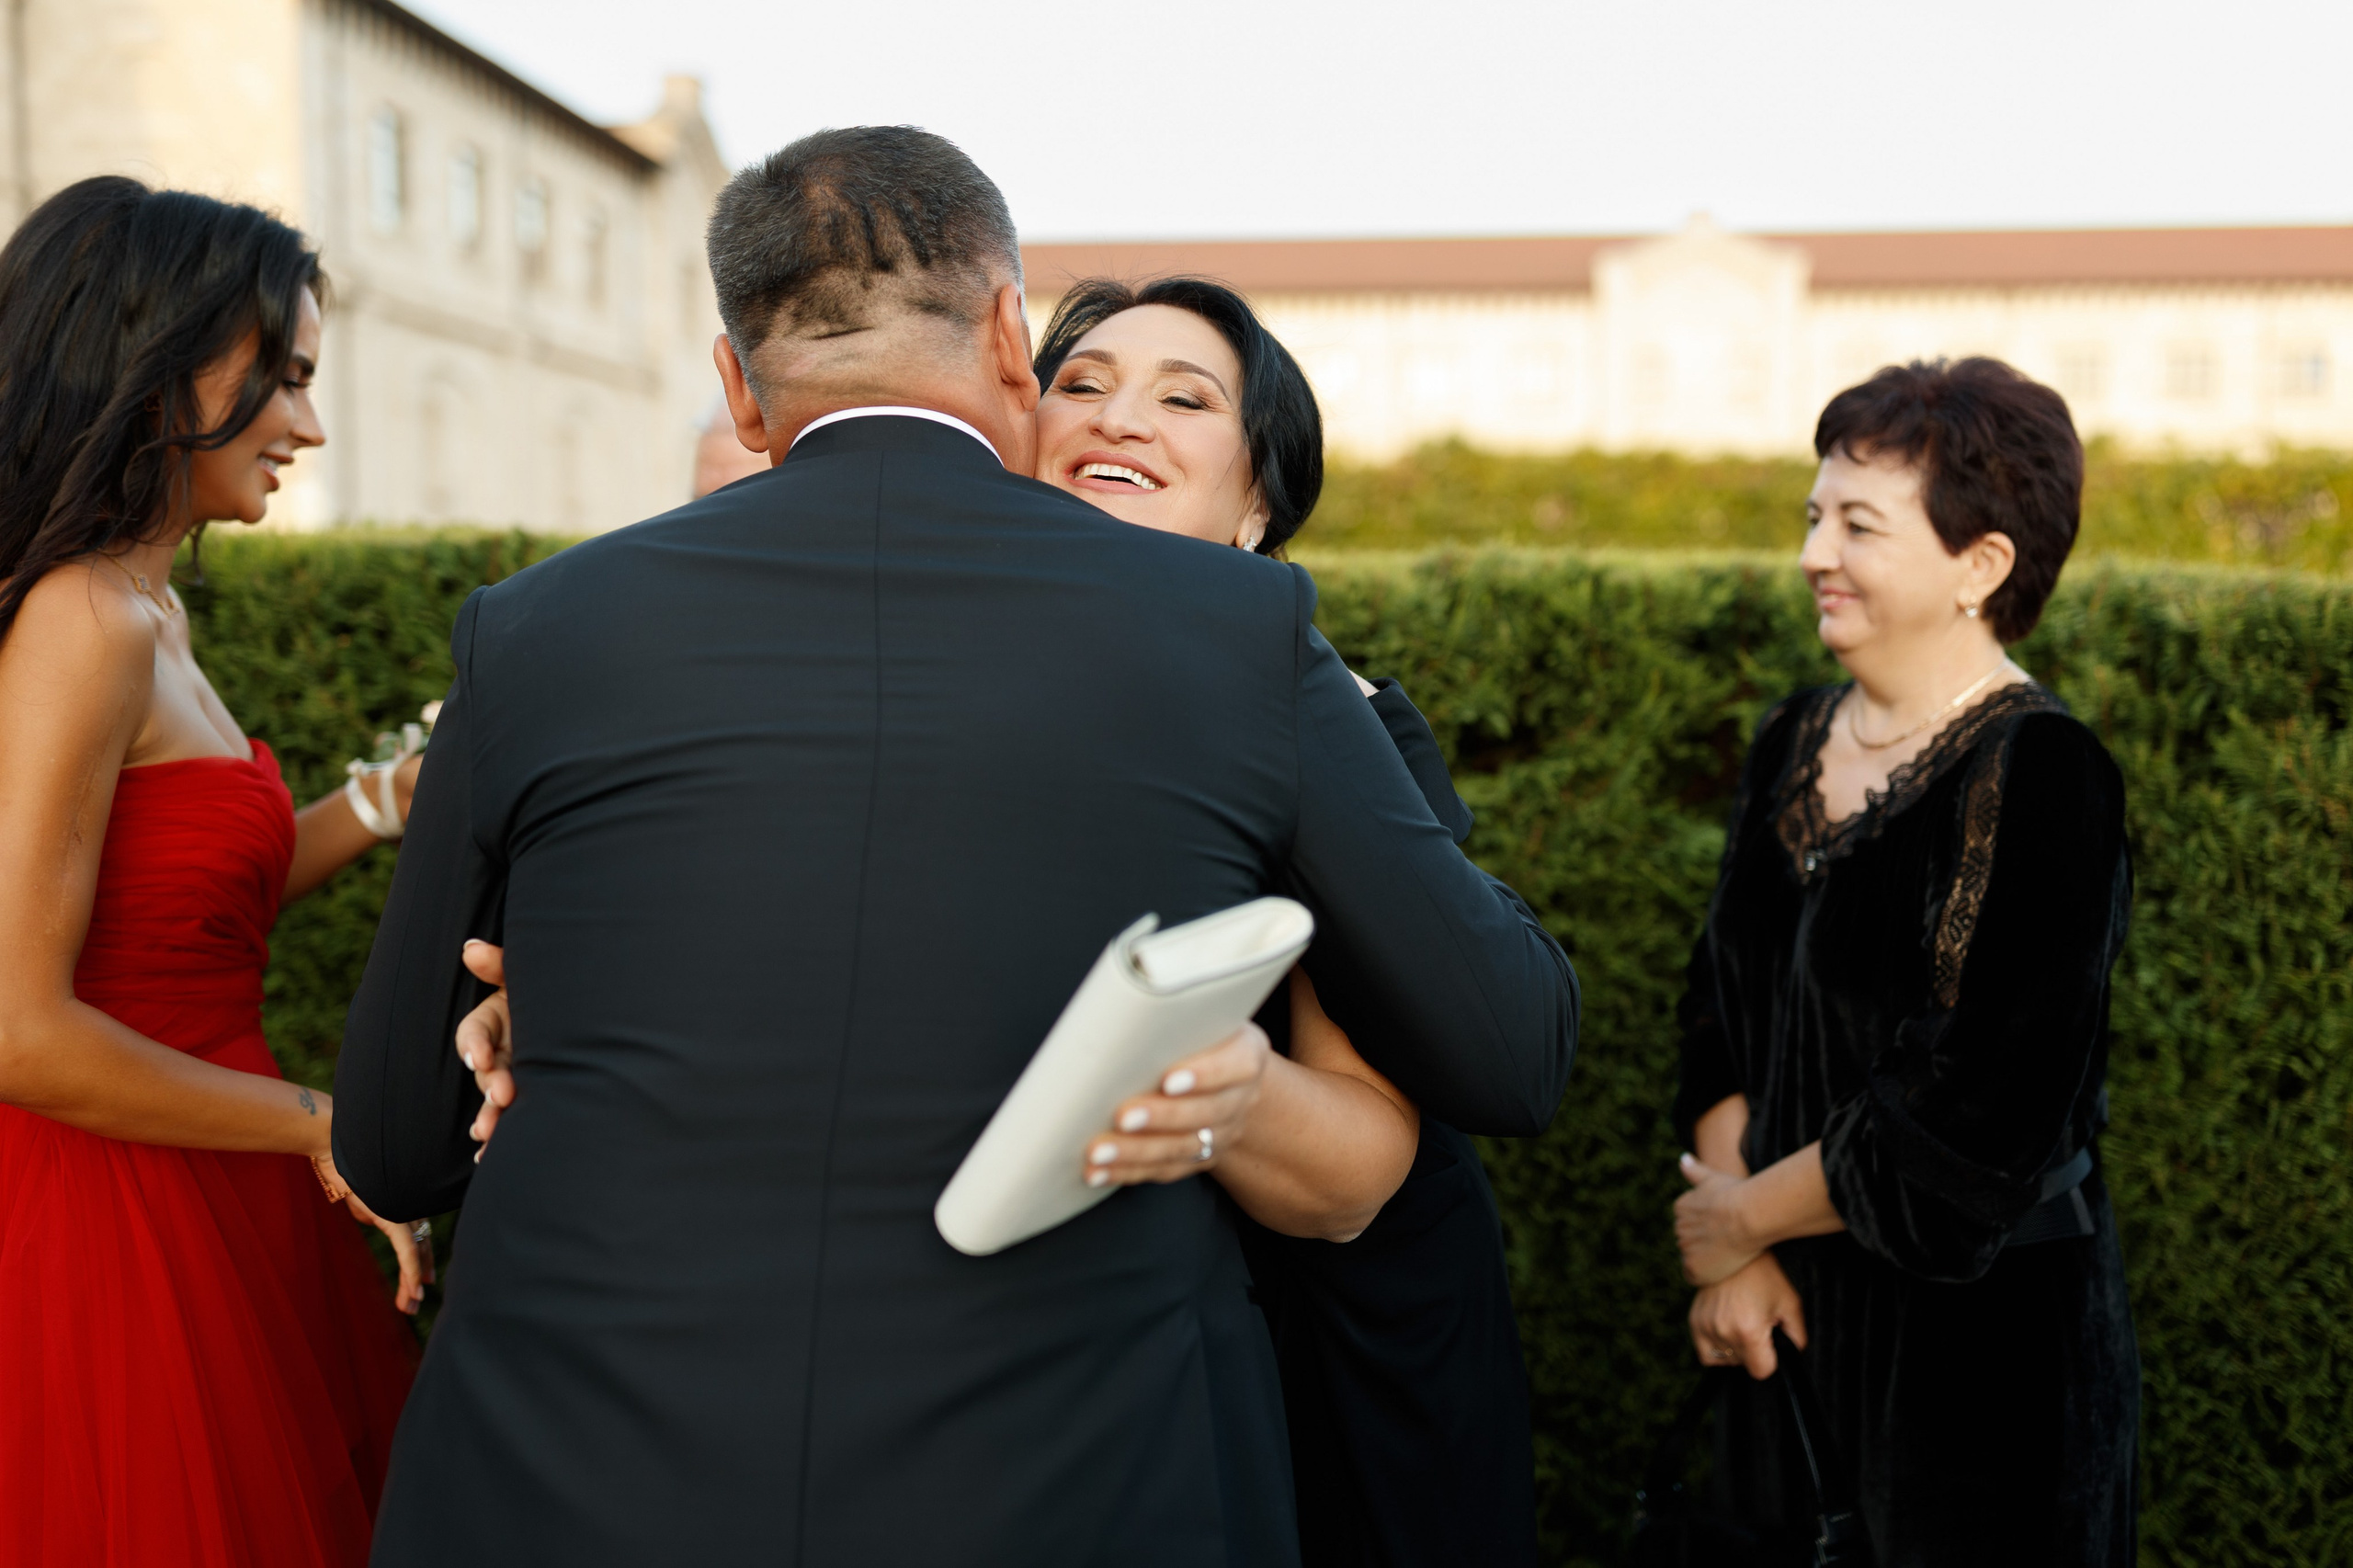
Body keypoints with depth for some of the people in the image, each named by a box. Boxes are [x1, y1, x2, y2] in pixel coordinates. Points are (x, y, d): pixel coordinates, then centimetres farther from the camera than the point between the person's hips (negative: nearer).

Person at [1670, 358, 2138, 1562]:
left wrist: (1739, 1216, -11)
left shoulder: (2040, 779, -18)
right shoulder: (1793, 746, 4)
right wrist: (1734, 1258, -6)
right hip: (1796, 1308, 6)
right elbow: (1724, 1007, 6)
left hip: (1984, 1332, -6)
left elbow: (1987, 1123, -22)